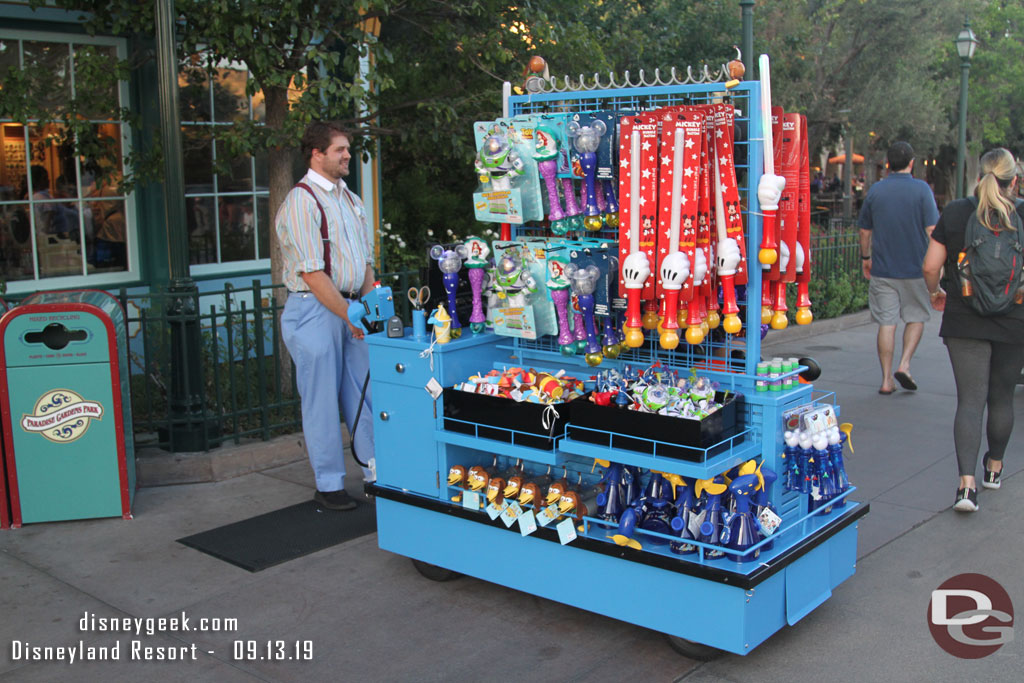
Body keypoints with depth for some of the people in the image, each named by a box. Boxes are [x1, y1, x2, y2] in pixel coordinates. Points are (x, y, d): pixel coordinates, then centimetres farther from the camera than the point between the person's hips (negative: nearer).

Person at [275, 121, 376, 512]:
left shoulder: (350, 199, 14)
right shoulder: (301, 201, -12)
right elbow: (312, 273, -17)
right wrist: (350, 315, -16)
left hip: (351, 307, 8)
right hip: (315, 310, -7)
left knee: (364, 393, 10)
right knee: (322, 401, 1)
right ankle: (329, 485, 11)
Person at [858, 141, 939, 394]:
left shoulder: (875, 190, 2)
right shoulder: (921, 189, -6)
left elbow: (865, 231, 8)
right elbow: (931, 230, -8)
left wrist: (865, 258, 21)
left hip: (882, 269, 2)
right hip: (915, 268, -2)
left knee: (886, 323, 4)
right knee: (916, 318, 16)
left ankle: (886, 380, 4)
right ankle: (904, 365, 0)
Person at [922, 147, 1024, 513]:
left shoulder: (955, 212, -3)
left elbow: (930, 266, -3)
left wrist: (935, 291, 17)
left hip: (964, 322, -1)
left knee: (970, 399, -2)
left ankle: (967, 482, -16)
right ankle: (994, 467, 36)